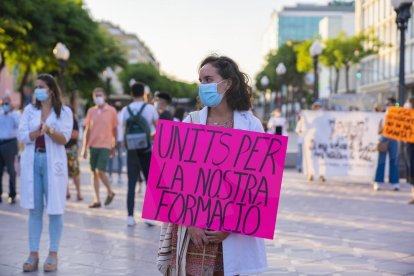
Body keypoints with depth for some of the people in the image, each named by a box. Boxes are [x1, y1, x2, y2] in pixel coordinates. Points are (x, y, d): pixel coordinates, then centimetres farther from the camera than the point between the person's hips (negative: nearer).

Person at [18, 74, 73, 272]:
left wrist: (49, 131, -27)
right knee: (34, 209, 4)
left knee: (55, 209, -1)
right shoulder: (29, 110, 9)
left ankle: (53, 254, 5)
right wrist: (38, 131, -17)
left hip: (53, 162, -2)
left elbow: (64, 138, -9)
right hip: (32, 161, 3)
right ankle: (33, 254, 7)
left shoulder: (64, 112, 1)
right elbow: (22, 136, 0)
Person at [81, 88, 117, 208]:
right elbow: (87, 130, 8)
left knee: (100, 171, -13)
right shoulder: (91, 111, 7)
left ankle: (110, 192, 11)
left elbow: (115, 129, 6)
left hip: (105, 145, -4)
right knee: (94, 172, 6)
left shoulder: (111, 111, -1)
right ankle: (97, 199, 12)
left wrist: (114, 146, 9)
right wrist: (84, 147, 5)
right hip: (93, 145, 4)